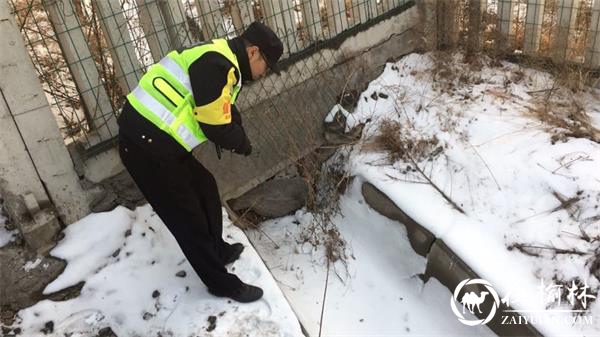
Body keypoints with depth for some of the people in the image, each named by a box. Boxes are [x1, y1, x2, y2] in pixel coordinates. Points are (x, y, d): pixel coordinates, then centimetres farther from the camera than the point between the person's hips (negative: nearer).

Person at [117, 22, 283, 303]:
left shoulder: (220, 59, 13)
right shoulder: (217, 64, -20)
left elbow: (224, 114, 21)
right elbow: (215, 125, -18)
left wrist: (237, 138, 5)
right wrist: (242, 144, 0)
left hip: (156, 140, 10)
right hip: (147, 145, -10)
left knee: (205, 188, 22)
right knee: (188, 218, 3)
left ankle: (218, 251, 42)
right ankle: (221, 283, 20)